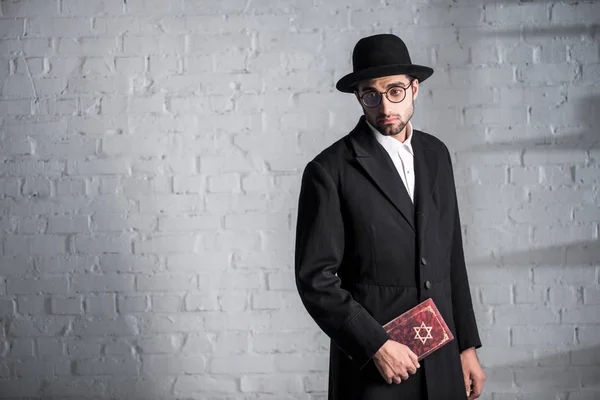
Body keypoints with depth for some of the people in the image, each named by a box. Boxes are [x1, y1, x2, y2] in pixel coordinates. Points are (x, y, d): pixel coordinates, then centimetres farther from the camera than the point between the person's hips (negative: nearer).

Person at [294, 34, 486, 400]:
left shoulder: (436, 154, 8)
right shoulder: (330, 171, -9)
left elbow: (451, 256, 12)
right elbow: (316, 278, -11)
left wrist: (468, 346, 11)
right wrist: (376, 346, -17)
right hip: (371, 366, -5)